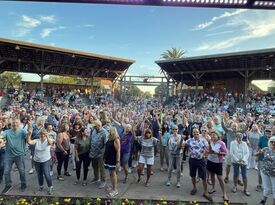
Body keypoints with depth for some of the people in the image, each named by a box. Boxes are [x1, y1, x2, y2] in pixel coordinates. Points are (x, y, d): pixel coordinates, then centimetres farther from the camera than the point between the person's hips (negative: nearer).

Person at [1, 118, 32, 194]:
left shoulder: (22, 131, -8)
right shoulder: (7, 132, 0)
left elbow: (27, 135, -28)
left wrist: (30, 132, -52)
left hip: (19, 155, -2)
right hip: (9, 155, 2)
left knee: (22, 171, 9)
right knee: (6, 171, 12)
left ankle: (23, 184, 30)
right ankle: (8, 185, 33)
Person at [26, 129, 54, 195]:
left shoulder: (48, 141, -10)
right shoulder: (37, 140, -4)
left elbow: (50, 143, -34)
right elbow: (29, 142, -18)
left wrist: (47, 136, -53)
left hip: (46, 161, -3)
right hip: (37, 161, 3)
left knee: (47, 174, -8)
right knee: (39, 175, 17)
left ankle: (50, 187, 9)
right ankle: (41, 186, 39)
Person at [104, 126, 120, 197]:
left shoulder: (116, 140, -16)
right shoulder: (109, 139, 9)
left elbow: (118, 151, -19)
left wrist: (118, 161, -23)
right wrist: (104, 158, 15)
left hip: (113, 159, -8)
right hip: (108, 159, 8)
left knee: (113, 173, -1)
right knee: (111, 173, 15)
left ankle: (115, 190, 9)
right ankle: (113, 188, 27)